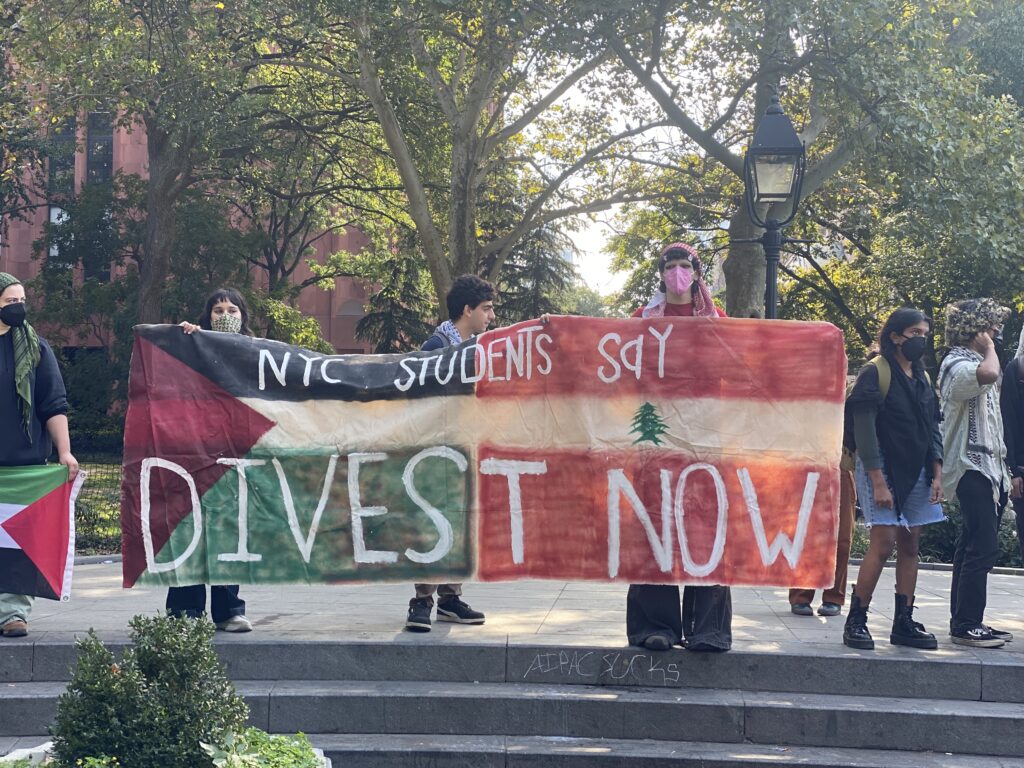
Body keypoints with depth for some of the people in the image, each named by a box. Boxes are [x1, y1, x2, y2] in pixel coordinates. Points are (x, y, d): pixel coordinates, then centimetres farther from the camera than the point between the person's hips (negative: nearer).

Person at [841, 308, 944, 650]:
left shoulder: (922, 377, 14)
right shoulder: (875, 372, -8)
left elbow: (932, 429, 16)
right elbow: (864, 429, -13)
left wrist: (936, 474, 5)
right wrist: (878, 481, -18)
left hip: (916, 473, 7)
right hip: (883, 469, -7)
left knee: (910, 546, 6)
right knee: (883, 544, -12)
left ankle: (904, 623, 12)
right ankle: (856, 621, -4)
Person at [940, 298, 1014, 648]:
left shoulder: (974, 363, 21)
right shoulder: (957, 365, -12)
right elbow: (988, 374, -37)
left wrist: (1004, 471, 22)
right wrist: (989, 348, -14)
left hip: (989, 467, 10)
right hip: (972, 466, -10)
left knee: (972, 548, 11)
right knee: (983, 549, -14)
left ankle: (965, 622, 15)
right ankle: (966, 625, -12)